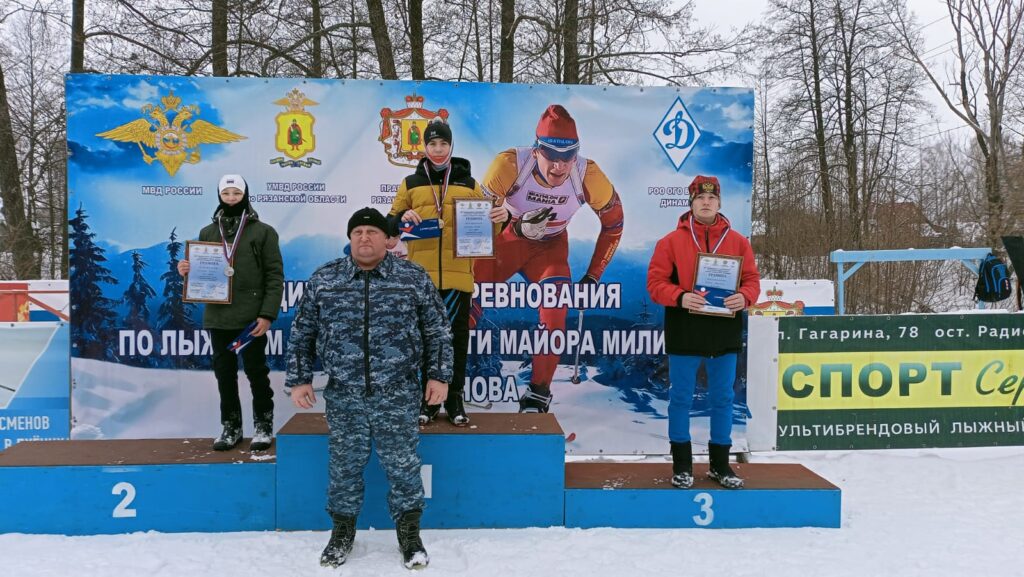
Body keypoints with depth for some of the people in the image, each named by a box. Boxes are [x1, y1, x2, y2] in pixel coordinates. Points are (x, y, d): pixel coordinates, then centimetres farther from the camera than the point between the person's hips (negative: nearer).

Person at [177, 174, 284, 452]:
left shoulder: (263, 231, 0)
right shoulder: (207, 233, 13)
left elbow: (275, 276, -5)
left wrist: (267, 314, -13)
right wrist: (186, 271, -4)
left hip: (252, 318, -4)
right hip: (218, 318, 4)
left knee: (256, 371, 3)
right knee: (224, 373, 10)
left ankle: (263, 425, 16)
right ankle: (230, 427, 22)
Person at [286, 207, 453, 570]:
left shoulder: (413, 278, 0)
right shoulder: (323, 280, 4)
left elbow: (437, 332, 3)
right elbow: (301, 335, 9)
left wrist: (439, 376, -2)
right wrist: (298, 380, 5)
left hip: (399, 397, -1)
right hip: (343, 398, 1)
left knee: (404, 467, 7)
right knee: (344, 467, 12)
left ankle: (409, 534, 24)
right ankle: (342, 532, 31)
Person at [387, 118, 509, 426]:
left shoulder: (468, 184, 11)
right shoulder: (411, 183, 11)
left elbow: (484, 221, 13)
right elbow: (391, 224, 11)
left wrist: (502, 216, -9)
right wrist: (403, 218, -11)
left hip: (458, 275, 0)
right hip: (422, 274, 0)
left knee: (457, 337, 4)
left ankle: (455, 399, 14)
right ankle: (427, 400, 16)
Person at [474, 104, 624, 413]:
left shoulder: (588, 175, -25)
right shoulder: (510, 164, -31)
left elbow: (613, 223, -7)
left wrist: (593, 276, -6)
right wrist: (517, 227, -41)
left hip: (550, 248, 1)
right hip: (507, 237, 0)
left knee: (554, 314, -17)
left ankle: (538, 394, -1)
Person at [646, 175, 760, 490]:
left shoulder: (738, 241, 7)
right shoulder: (672, 241, -1)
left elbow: (752, 280, 7)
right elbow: (656, 281, -4)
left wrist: (744, 297, -15)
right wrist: (680, 297, -21)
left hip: (725, 335, 2)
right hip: (684, 334, -2)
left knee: (722, 399, 11)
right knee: (681, 399, 6)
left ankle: (720, 464, 25)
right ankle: (682, 465, 19)